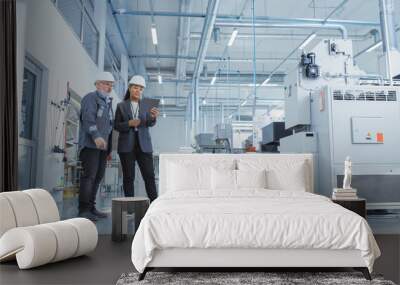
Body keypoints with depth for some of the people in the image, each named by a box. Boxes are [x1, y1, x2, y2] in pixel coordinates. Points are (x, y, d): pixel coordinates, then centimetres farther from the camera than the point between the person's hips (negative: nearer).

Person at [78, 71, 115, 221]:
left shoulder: (108, 102, 25)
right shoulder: (90, 98, -1)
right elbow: (88, 118, -16)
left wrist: (109, 147, 20)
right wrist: (96, 136, -30)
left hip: (103, 146, 8)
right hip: (90, 144, -8)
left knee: (98, 176, 7)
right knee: (89, 175, -10)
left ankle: (91, 208, 14)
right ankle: (84, 210, -6)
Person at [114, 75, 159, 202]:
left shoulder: (146, 106, 11)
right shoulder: (121, 106, 8)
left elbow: (150, 123, -3)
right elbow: (116, 125, 5)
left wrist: (153, 117, -26)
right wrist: (129, 123, -14)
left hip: (143, 145, 1)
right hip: (127, 145, -1)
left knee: (149, 175, -4)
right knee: (128, 177, 2)